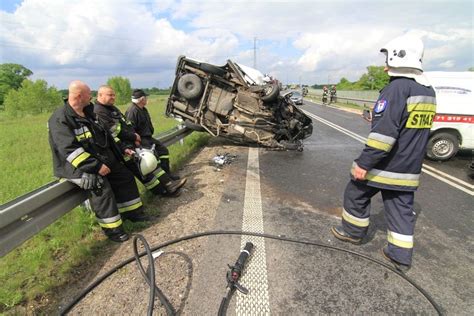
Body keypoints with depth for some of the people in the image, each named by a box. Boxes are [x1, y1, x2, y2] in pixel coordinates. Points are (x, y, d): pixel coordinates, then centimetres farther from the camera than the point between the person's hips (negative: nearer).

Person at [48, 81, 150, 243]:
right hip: (77, 165, -9)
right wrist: (96, 166, -28)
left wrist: (120, 150, 17)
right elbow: (70, 150, -26)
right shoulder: (60, 119, -18)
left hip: (101, 158, 9)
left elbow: (103, 136, 21)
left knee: (125, 176, 4)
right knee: (101, 187, -29)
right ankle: (112, 229, -16)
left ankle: (131, 212, 15)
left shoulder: (87, 113, 10)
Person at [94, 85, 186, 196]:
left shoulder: (112, 108, 16)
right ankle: (163, 190, -3)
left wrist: (134, 136, -2)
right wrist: (134, 137, -11)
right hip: (121, 147, -10)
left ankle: (169, 183, 3)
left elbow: (127, 124, 15)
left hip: (129, 141, 10)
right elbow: (115, 132, -20)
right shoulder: (98, 112, -13)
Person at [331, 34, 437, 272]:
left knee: (356, 194, 13)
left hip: (384, 164, -8)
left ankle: (354, 231, 31)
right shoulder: (428, 91, 10)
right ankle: (401, 256, 22)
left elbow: (384, 132, -27)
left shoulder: (397, 87, -19)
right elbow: (417, 128, 18)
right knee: (402, 208, 14)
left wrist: (364, 162, -23)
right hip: (409, 168, 8)